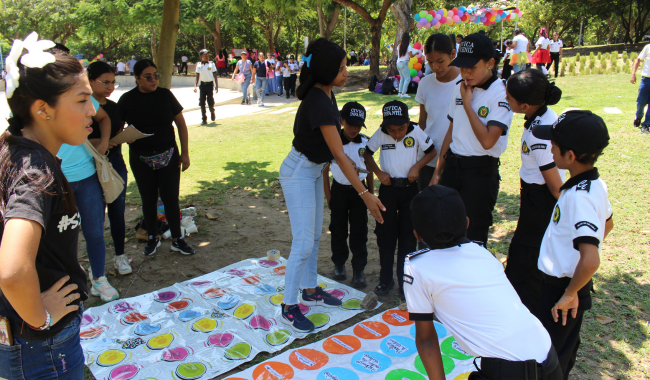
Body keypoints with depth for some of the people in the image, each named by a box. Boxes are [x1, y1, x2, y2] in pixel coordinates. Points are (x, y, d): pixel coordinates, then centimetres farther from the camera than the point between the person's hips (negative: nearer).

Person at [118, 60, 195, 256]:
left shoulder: (165, 95, -2)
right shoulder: (127, 99, -4)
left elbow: (181, 124, 3)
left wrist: (185, 153, 0)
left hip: (168, 157, 0)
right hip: (141, 159, 0)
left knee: (170, 198, 3)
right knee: (148, 199, 11)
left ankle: (177, 240, 17)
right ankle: (152, 238, 28)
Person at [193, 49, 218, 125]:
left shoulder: (212, 64, 2)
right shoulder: (198, 65, 7)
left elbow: (215, 76, 4)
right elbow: (197, 77, 11)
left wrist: (216, 86, -4)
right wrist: (195, 86, -1)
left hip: (210, 84, -2)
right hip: (202, 85, 2)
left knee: (210, 101, -5)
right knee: (202, 102, 0)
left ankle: (212, 113, 27)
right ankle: (204, 119, 9)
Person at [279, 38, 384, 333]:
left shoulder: (325, 94, 2)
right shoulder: (318, 104, -28)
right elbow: (339, 154, -29)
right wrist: (365, 194, -28)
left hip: (314, 169, 10)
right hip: (299, 172, -10)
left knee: (314, 235, 17)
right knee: (303, 242, -6)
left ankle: (310, 290, 33)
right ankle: (289, 308, 8)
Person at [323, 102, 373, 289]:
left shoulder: (365, 142, -3)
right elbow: (325, 170, -1)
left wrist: (371, 193, 8)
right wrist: (328, 195, -2)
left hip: (359, 190, 1)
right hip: (339, 190, -1)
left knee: (359, 232, 3)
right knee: (338, 230, 10)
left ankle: (358, 270, 13)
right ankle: (339, 264, 28)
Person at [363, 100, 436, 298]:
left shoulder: (416, 132, -9)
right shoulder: (380, 134, -6)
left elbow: (432, 151, 3)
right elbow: (367, 153, 7)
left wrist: (417, 166, -12)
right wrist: (378, 172, -6)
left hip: (409, 188, -1)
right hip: (387, 188, 1)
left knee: (408, 237, 4)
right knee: (385, 234, 7)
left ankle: (405, 282, 17)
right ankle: (385, 279, 23)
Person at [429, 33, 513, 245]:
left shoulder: (501, 93, -12)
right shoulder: (461, 89, 9)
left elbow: (487, 140, -22)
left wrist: (467, 103, -15)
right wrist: (438, 171, 14)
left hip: (482, 170, -6)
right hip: (452, 166, 6)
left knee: (474, 236, 2)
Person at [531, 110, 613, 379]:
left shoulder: (578, 196, -30)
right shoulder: (596, 184, -1)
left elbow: (591, 260, -37)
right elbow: (606, 225, 18)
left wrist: (570, 293, -21)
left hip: (562, 288, -9)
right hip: (567, 282, 9)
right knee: (564, 348, 28)